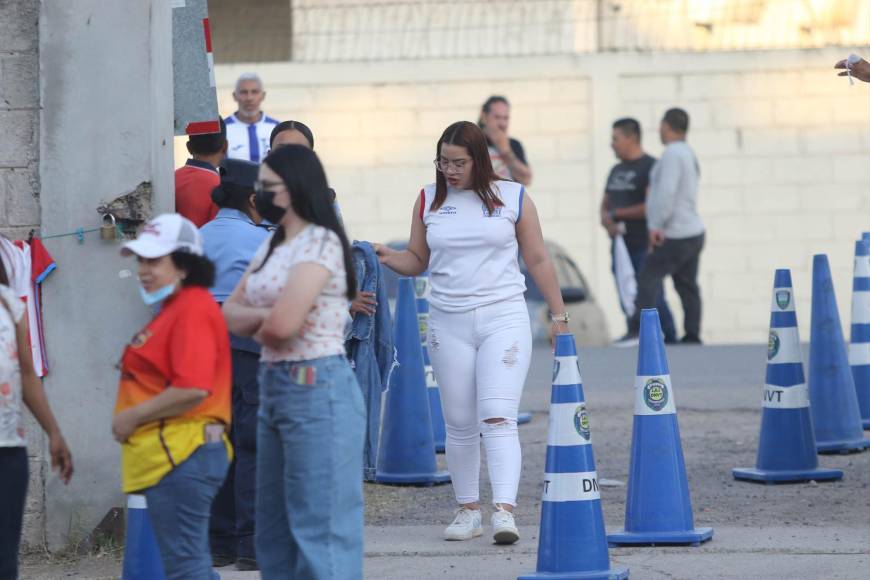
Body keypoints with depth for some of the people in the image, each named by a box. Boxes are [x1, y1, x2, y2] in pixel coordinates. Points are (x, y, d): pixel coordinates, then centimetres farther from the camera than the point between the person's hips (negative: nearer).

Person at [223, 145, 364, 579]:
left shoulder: (320, 243, -12)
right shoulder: (272, 245, 15)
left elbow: (282, 323, -22)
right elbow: (231, 314, 13)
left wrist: (260, 325, 1)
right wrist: (265, 317, -8)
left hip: (316, 386, -9)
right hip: (273, 385, 9)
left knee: (321, 526, -8)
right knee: (274, 529, 13)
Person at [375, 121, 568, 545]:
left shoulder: (513, 198, 2)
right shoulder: (429, 201, 8)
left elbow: (537, 260, 7)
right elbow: (418, 260, 12)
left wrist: (559, 315, 7)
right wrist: (389, 259, -10)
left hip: (503, 319, -3)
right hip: (448, 323, 3)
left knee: (497, 417, -15)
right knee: (459, 425, 6)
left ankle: (505, 510, -24)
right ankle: (468, 510, 17)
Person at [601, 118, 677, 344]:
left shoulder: (650, 167, -6)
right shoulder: (616, 170, 18)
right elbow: (606, 204, 23)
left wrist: (617, 214, -8)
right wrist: (606, 220, -1)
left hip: (644, 247, -7)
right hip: (621, 246, 8)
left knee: (653, 299, -11)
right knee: (627, 301, 5)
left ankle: (670, 341, -5)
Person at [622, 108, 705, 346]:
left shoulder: (672, 154, -13)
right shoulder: (688, 154, 18)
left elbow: (666, 192, -22)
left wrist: (656, 225, -18)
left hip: (676, 236, -10)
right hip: (693, 231, 10)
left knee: (647, 279, -12)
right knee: (687, 286, 9)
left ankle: (638, 332, -19)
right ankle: (692, 337, 7)